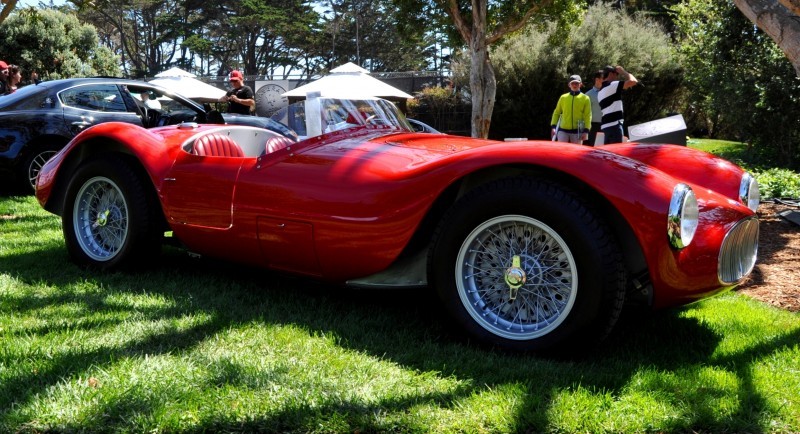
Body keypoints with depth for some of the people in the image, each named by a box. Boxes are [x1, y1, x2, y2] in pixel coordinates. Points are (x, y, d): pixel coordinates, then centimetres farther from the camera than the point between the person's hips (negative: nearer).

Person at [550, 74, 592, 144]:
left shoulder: (585, 98, 2)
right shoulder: (563, 97, 7)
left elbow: (588, 116, -1)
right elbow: (556, 113, 12)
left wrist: (586, 131, -9)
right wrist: (553, 126, 2)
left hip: (577, 131, -1)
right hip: (563, 130, 1)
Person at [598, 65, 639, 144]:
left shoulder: (600, 91, 21)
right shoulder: (612, 85, -7)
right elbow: (633, 81, -12)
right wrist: (623, 71, 0)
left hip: (606, 125, 9)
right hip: (614, 124, -9)